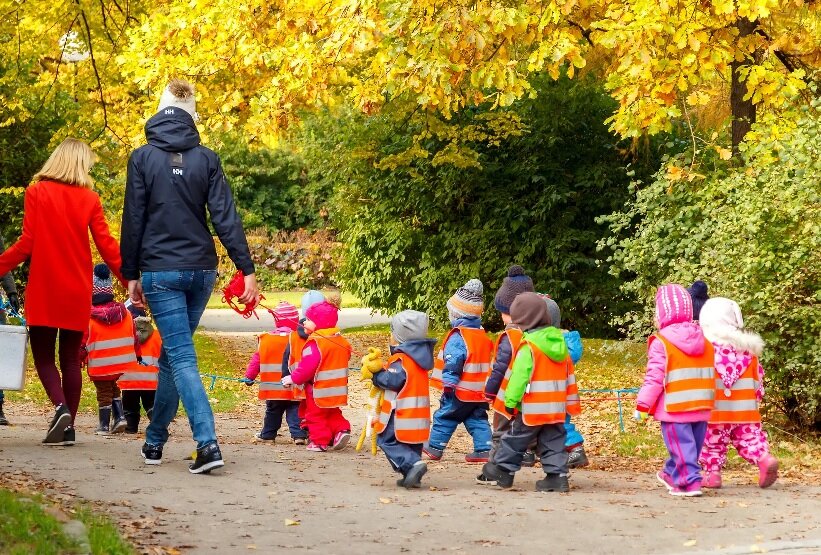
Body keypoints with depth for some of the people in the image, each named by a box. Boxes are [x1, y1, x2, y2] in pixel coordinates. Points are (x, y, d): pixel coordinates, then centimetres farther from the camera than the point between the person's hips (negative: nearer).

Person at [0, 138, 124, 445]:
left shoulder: (37, 193, -4)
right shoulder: (89, 199, 0)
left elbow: (26, 244, -7)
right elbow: (107, 247, -4)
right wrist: (130, 280, 3)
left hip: (43, 291, -2)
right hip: (77, 293, 2)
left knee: (43, 355, 6)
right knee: (71, 358, 10)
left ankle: (61, 407, -18)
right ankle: (68, 426, 7)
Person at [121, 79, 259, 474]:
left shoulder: (143, 158, -3)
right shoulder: (206, 159, 2)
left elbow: (133, 221, -3)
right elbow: (226, 219, -4)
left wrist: (132, 274, 4)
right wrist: (247, 270, -5)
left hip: (160, 271, -3)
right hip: (201, 270, 3)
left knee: (181, 357, -6)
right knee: (172, 354, 17)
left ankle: (207, 443, -22)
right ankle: (154, 440, 26)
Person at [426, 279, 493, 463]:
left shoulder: (458, 337, -17)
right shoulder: (483, 335, 11)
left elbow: (453, 362, -22)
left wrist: (448, 384, -19)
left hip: (460, 391, -7)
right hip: (479, 391, 7)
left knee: (444, 417, 6)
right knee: (477, 420, 11)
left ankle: (435, 447, 13)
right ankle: (484, 449, 2)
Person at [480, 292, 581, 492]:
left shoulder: (529, 346, -16)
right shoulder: (560, 343, 8)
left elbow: (519, 376, -18)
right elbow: (569, 377, 14)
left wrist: (511, 401, -11)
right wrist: (572, 402, 21)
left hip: (531, 408, -6)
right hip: (556, 407, 6)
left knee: (515, 439, 8)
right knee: (553, 442, 9)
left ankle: (503, 470, 17)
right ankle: (557, 474, 2)